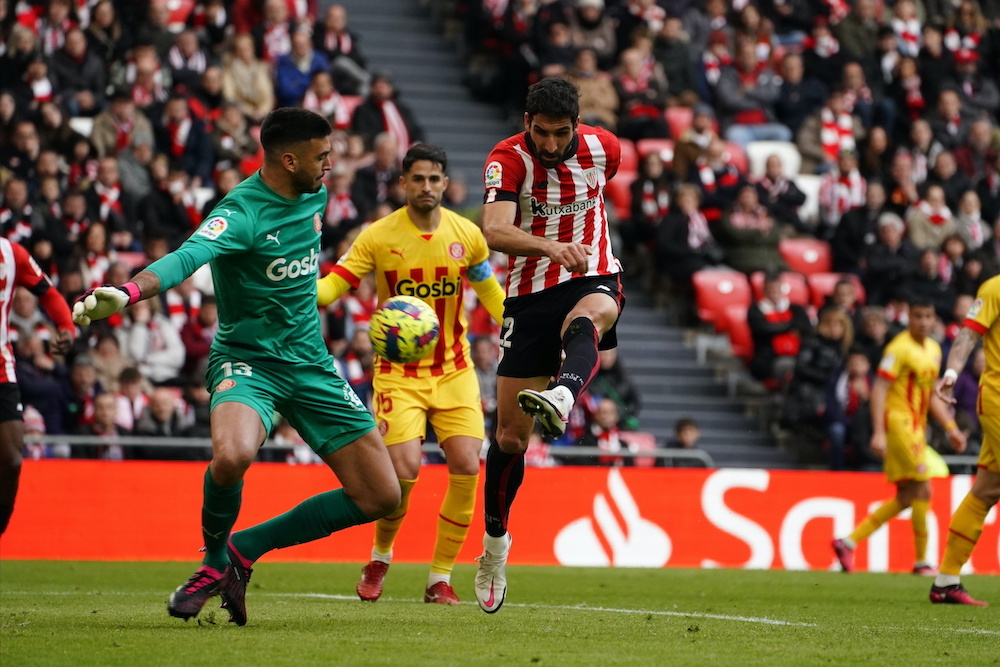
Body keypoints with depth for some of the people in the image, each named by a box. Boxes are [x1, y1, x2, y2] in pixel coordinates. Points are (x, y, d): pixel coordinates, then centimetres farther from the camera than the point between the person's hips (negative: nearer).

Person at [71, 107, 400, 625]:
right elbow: (186, 257, -40)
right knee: (232, 455, -38)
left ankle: (246, 548, 13)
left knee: (381, 496, 1)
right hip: (247, 360, -7)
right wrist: (127, 293, -57)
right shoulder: (240, 213, -21)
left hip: (311, 364, 7)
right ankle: (215, 560, -6)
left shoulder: (313, 195, 3)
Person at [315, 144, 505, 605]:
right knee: (405, 470, -16)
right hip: (399, 372, -3)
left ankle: (441, 578, 5)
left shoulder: (466, 235, 1)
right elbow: (330, 287, -12)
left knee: (467, 468, -10)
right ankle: (380, 559, 13)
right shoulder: (379, 237, -7)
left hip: (454, 370, 3)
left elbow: (491, 294, 16)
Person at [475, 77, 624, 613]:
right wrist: (550, 246, -48)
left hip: (592, 280, 1)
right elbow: (495, 230, -31)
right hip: (529, 295, -1)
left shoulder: (602, 148, -2)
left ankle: (561, 399, -70)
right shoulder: (508, 159, -14)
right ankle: (495, 542, 20)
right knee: (509, 438, 1)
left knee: (589, 318, -40)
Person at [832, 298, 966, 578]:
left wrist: (951, 428, 16)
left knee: (906, 498, 9)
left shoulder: (934, 350, 15)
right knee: (922, 490, -10)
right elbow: (879, 390, -17)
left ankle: (848, 542, 13)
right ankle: (922, 561, -3)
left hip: (916, 427, 9)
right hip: (898, 421, -9)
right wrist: (878, 433, -24)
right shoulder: (900, 348, -12)